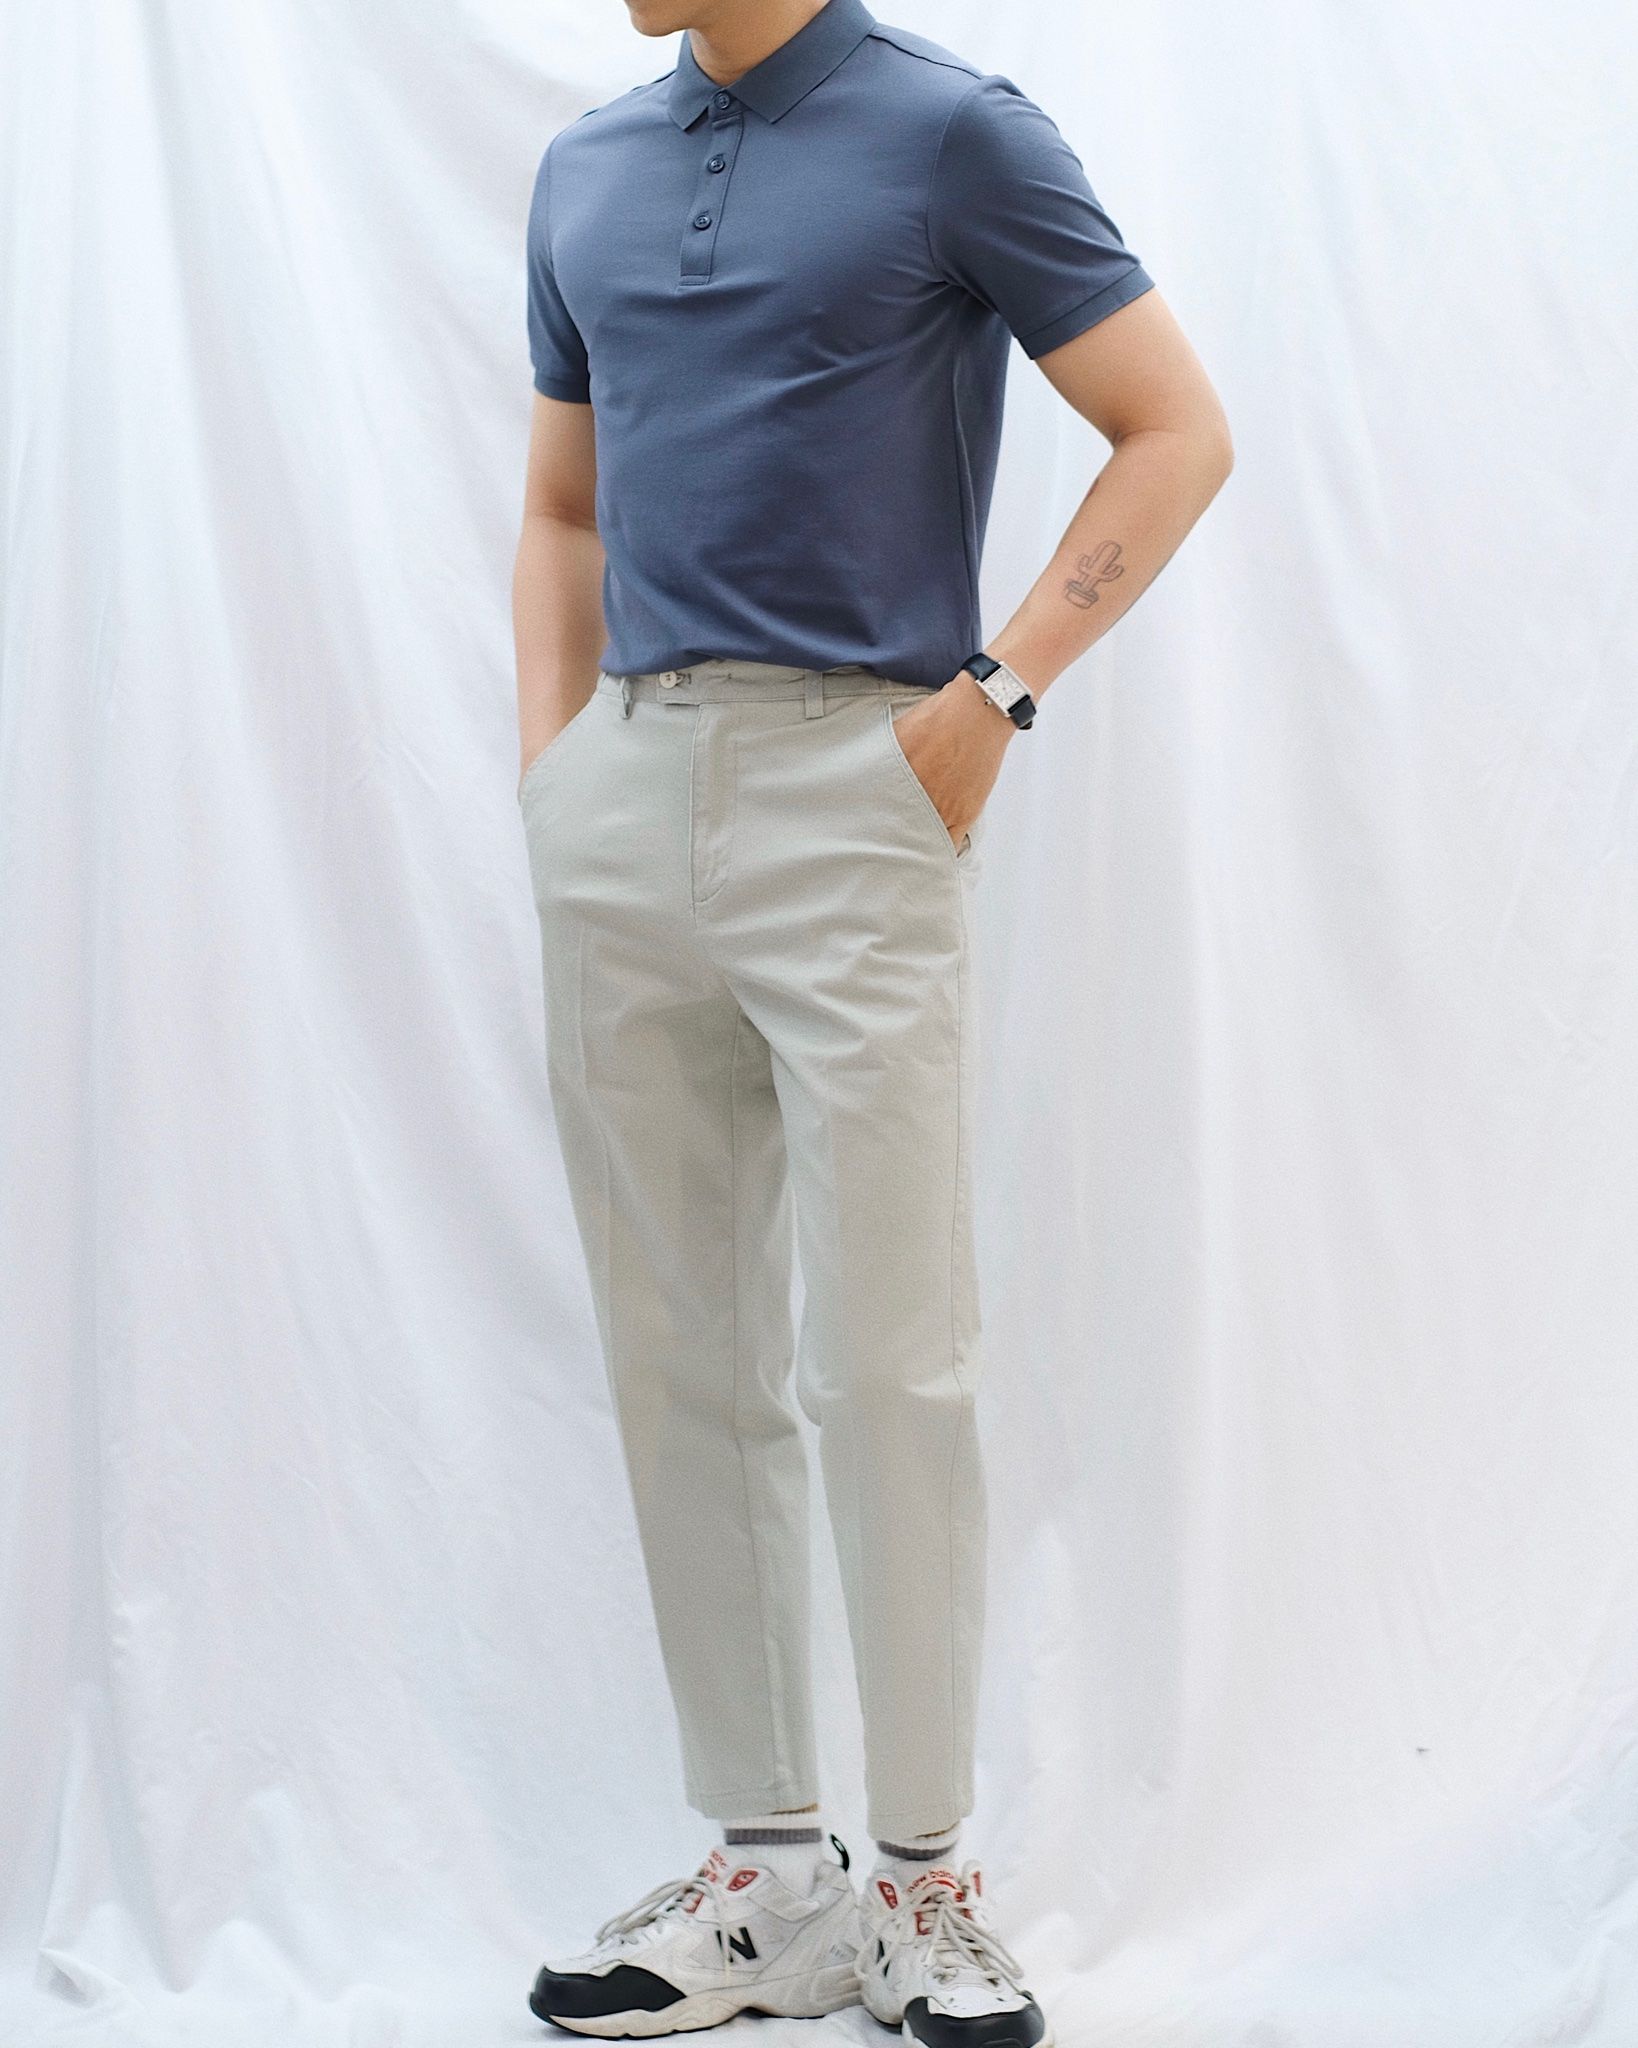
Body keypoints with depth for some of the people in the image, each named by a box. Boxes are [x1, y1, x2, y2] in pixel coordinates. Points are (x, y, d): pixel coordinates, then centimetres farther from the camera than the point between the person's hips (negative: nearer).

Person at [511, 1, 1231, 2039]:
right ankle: (766, 1873, 16)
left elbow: (1177, 431, -3)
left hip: (848, 794, -6)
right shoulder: (584, 173, 16)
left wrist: (997, 692, -11)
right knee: (682, 1366, 7)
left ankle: (924, 1878, 8)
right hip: (618, 811, 6)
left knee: (886, 1360, -5)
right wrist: (555, 772, 10)